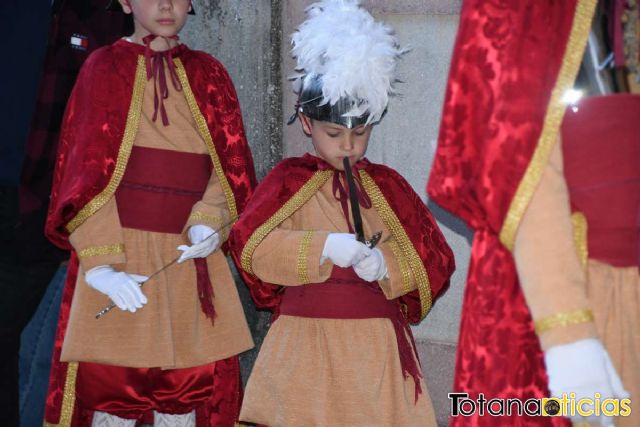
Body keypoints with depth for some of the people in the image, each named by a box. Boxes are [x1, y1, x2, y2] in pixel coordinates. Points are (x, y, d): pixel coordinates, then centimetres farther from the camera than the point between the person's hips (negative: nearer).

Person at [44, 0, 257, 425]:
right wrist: (103, 262, -16)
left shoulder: (208, 73, 13)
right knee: (113, 388, -6)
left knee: (191, 387, 0)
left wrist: (209, 220, -13)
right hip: (120, 251, -3)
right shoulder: (105, 67, 4)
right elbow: (88, 168, -4)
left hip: (191, 256, 3)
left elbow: (231, 161, 7)